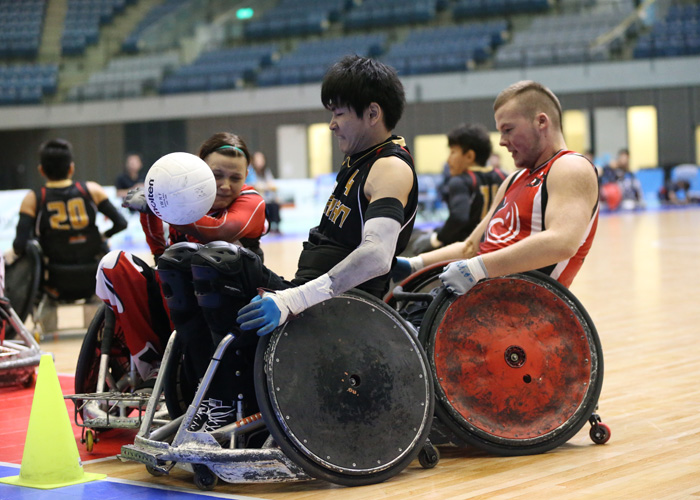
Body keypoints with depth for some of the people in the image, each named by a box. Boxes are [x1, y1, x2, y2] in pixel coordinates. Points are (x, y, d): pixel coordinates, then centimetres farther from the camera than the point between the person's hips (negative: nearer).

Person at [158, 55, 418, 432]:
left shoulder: (391, 168, -13)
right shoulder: (358, 161, 18)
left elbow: (376, 257, -29)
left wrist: (292, 301, -34)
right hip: (306, 295, 10)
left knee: (219, 264, -27)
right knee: (179, 261, 10)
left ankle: (237, 403, -19)